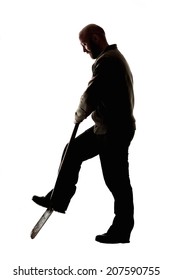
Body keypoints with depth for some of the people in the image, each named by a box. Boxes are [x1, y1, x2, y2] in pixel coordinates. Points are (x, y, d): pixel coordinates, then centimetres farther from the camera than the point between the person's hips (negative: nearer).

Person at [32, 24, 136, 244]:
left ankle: (122, 231, 11)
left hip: (114, 131, -11)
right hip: (108, 127, 11)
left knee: (116, 181, -1)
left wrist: (79, 116, -2)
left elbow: (91, 96, -22)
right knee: (73, 151, 18)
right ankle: (58, 199, 28)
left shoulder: (106, 61, -18)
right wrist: (85, 116, 5)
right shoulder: (114, 57, 16)